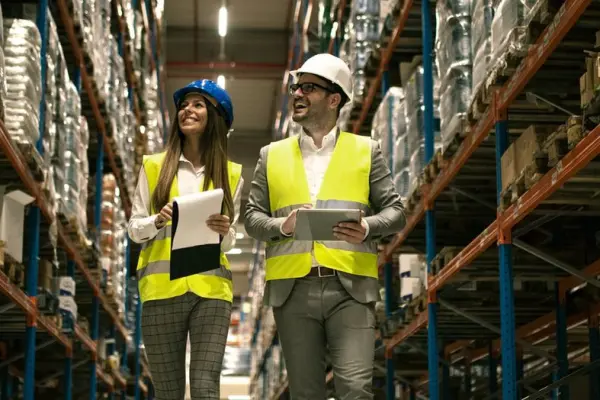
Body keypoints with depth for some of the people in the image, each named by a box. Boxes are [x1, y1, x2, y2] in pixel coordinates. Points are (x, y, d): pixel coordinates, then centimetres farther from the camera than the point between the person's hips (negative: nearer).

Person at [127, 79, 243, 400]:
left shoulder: (231, 174, 11)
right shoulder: (154, 166, 10)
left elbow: (229, 242, 13)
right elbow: (134, 229, 8)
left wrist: (223, 231, -10)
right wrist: (158, 221, -12)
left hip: (211, 290, 0)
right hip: (162, 288, 0)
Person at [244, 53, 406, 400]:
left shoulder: (366, 151, 11)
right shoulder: (272, 155, 15)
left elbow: (396, 212, 8)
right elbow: (252, 217, 11)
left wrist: (367, 228, -13)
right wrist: (282, 225, -10)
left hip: (350, 287, -2)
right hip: (293, 289, 2)